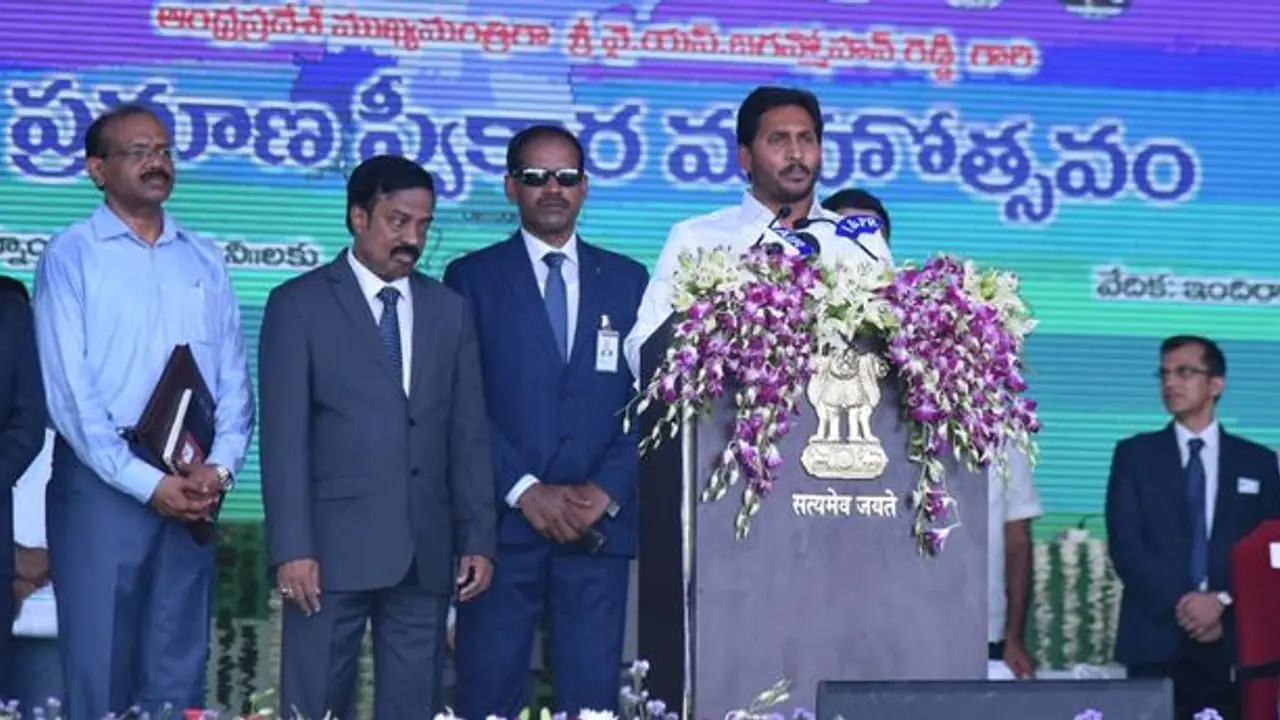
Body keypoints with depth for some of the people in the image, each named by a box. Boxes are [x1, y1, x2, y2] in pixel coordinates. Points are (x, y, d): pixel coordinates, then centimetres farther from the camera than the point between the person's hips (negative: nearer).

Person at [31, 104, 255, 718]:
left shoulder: (204, 261, 13)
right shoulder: (71, 256, -1)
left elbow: (234, 378, 10)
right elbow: (68, 388, -8)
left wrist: (220, 467, -7)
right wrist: (146, 482, -14)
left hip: (194, 491, 4)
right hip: (101, 483, -4)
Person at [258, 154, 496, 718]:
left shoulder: (449, 310, 13)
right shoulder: (299, 305, 0)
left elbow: (469, 437, 12)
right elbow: (284, 437, -5)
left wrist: (478, 540, 6)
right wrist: (292, 548, -12)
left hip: (426, 553, 4)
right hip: (334, 547, -4)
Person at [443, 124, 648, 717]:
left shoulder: (627, 281, 13)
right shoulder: (471, 278, 5)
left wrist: (608, 490, -6)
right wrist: (526, 491, -11)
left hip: (599, 524, 2)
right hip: (503, 520, -2)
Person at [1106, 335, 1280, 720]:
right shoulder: (1134, 455, 10)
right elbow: (1125, 544, 0)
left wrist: (1223, 601, -10)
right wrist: (1180, 602, -11)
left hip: (1234, 644, 1)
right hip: (1155, 642, -1)